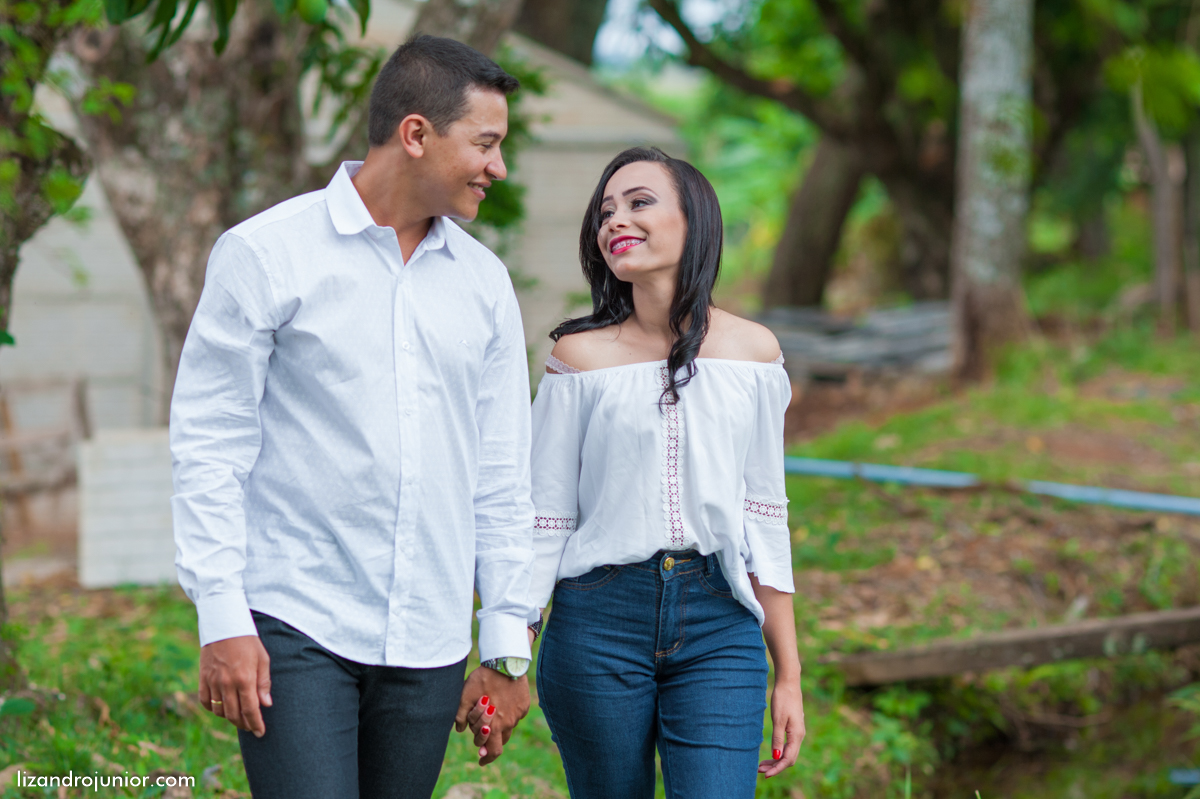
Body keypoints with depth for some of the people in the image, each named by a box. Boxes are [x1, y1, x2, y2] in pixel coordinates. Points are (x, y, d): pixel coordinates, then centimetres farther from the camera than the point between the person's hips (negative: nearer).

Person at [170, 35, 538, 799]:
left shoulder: (484, 282, 11)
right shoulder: (267, 255, -3)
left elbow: (502, 474, 13)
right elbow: (208, 442, -4)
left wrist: (508, 643, 10)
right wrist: (222, 618, -10)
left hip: (429, 644, 4)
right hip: (295, 625, -4)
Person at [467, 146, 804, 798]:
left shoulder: (752, 352, 6)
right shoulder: (581, 355, 1)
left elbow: (765, 521, 10)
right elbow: (544, 522, 3)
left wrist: (789, 674, 9)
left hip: (719, 625, 1)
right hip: (598, 621, -1)